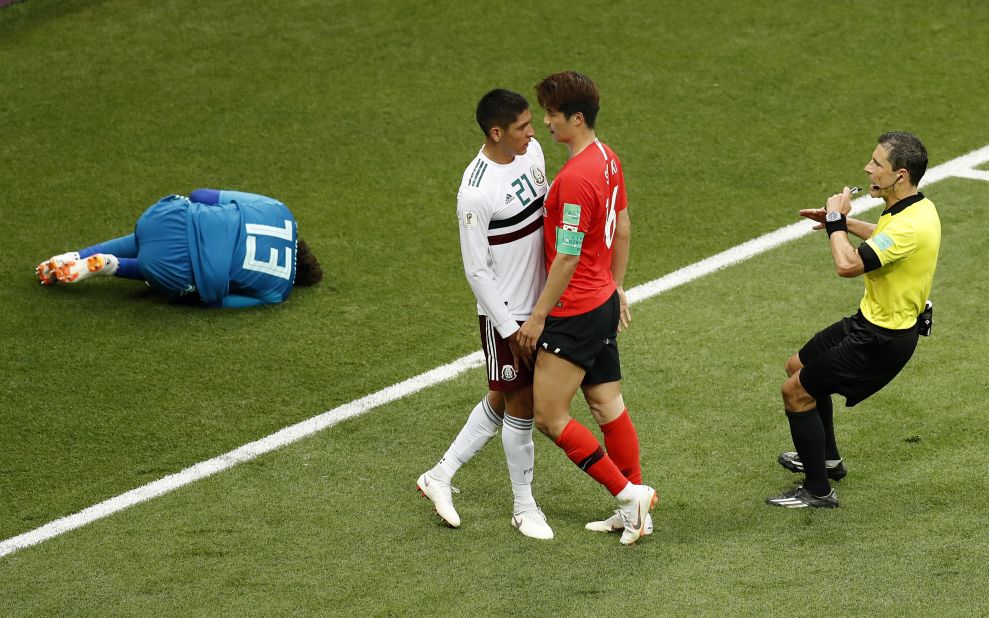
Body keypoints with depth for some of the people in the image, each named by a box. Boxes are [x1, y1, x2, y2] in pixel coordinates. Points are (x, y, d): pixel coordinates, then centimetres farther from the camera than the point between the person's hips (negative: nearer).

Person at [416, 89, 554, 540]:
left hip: (538, 301, 8)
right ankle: (524, 507, 22)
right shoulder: (475, 194, -26)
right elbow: (477, 270, -20)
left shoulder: (531, 152, -2)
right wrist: (511, 330, -17)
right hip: (505, 314, -8)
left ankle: (440, 476, 32)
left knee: (502, 400, 18)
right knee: (520, 405, 5)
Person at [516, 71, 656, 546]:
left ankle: (628, 492, 1)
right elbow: (622, 229, 16)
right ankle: (635, 511, 21)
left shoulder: (575, 179, -25)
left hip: (575, 312, -10)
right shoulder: (607, 159, 6)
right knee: (608, 404, 16)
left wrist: (538, 316, -15)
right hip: (603, 302, 10)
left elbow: (567, 257, -22)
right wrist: (616, 287, 25)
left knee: (550, 417, -2)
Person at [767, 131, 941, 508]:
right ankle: (827, 458, 42)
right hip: (870, 321, 10)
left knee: (796, 392, -4)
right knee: (798, 366, 26)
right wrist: (845, 223, 15)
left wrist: (836, 221, -24)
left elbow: (848, 265, -40)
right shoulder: (918, 207, 0)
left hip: (881, 340, -10)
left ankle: (818, 490, 7)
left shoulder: (909, 227, -32)